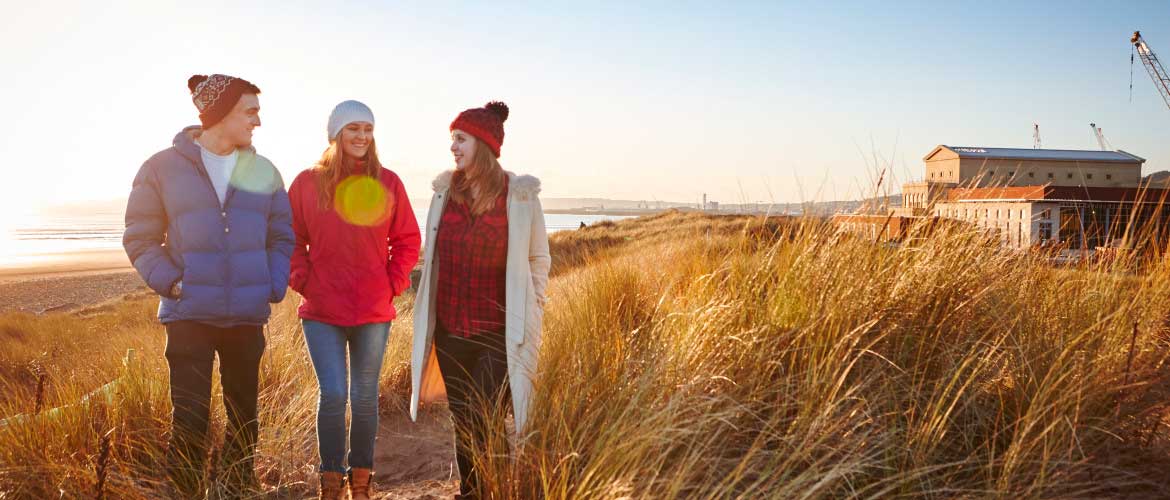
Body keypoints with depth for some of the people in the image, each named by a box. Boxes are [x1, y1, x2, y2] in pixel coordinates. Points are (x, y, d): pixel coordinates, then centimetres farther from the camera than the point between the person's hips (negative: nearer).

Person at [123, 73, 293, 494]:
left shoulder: (262, 171, 6)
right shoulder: (163, 167, -2)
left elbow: (281, 237, 11)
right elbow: (140, 238, 2)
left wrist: (274, 287, -3)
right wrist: (170, 282, -11)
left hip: (248, 316, 3)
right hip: (189, 316, -3)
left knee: (243, 418, 12)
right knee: (189, 421, -4)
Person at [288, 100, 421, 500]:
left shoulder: (387, 183, 3)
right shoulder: (307, 182, 1)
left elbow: (407, 239, 10)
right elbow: (292, 240, 8)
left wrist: (394, 283, 0)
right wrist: (303, 281, -3)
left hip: (374, 310, 1)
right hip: (321, 310, -1)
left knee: (365, 397, 9)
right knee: (332, 394, -7)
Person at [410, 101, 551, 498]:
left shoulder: (519, 195, -6)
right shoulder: (445, 191, 5)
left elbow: (538, 259, 3)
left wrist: (528, 313, 2)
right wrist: (426, 315, 14)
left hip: (499, 334, -4)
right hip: (449, 331, 4)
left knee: (483, 424, -9)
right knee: (462, 422, 13)